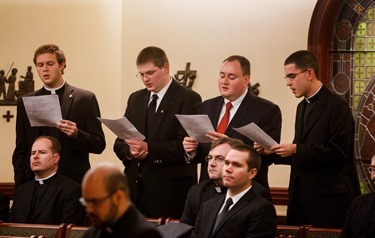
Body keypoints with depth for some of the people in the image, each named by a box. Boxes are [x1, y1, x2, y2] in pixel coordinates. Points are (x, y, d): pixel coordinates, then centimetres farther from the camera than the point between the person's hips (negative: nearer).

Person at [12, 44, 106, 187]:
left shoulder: (85, 99, 2)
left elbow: (99, 145, 1)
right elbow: (20, 151, 13)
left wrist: (76, 134, -18)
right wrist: (20, 187, 3)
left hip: (74, 181, -2)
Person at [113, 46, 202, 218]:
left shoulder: (188, 99, -3)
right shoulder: (136, 99, 17)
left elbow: (185, 145, -12)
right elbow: (119, 142, 16)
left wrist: (150, 149, -22)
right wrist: (129, 151, -7)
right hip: (135, 188, 5)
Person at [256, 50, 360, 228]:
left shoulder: (337, 106, -10)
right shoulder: (303, 107, 18)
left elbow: (337, 151, -19)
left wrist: (295, 150, -20)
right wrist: (273, 151, 4)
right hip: (302, 197, 8)